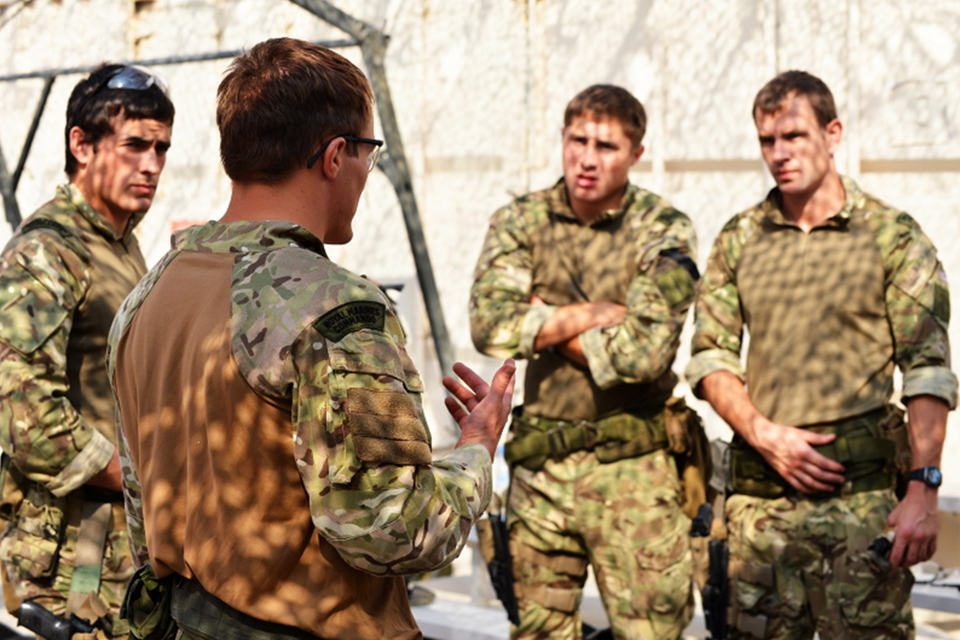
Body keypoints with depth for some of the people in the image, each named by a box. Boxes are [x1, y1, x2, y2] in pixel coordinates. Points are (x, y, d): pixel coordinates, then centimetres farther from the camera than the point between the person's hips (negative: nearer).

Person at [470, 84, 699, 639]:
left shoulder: (665, 233, -5)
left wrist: (543, 325, -9)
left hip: (632, 468, -3)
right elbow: (490, 325, -12)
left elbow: (643, 352, -18)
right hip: (538, 465, 3)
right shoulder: (520, 222, 4)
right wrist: (591, 313, -13)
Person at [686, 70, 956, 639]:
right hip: (759, 493, 3)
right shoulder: (738, 239, 11)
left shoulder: (893, 235, 1)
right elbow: (710, 357, 9)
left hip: (860, 491, -3)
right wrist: (766, 436, -7)